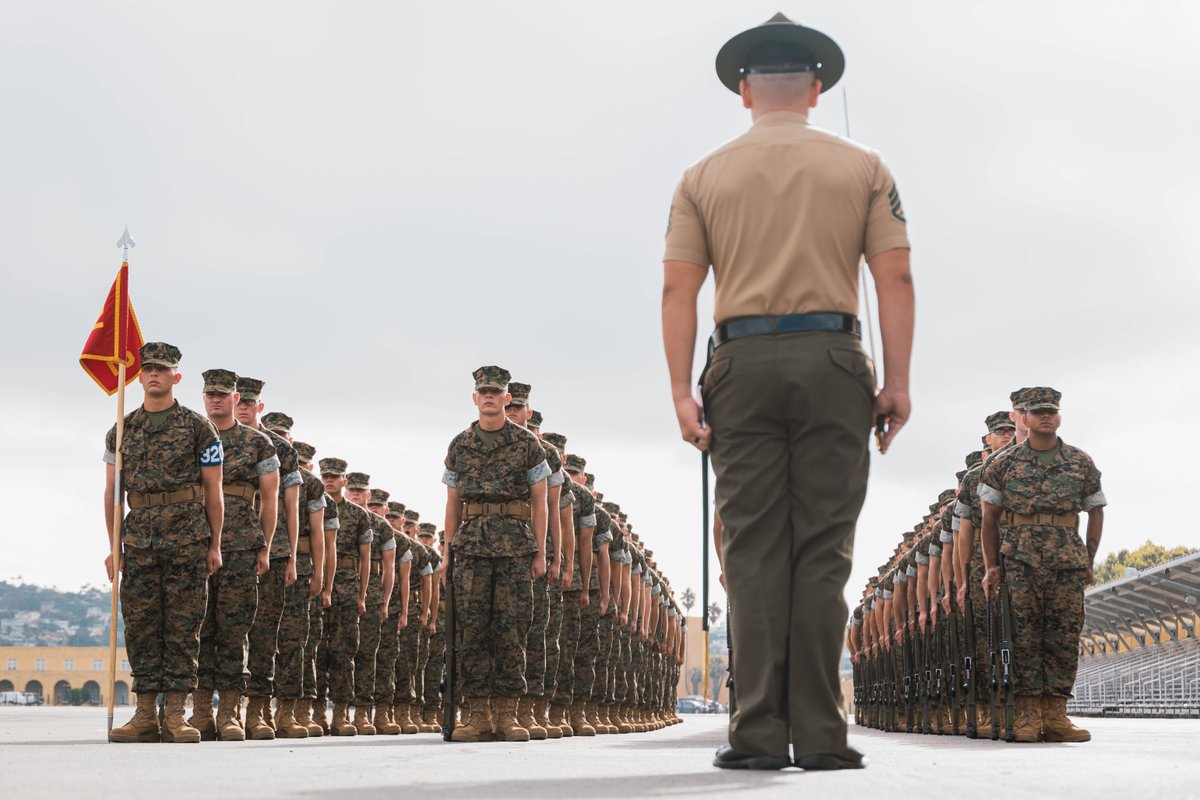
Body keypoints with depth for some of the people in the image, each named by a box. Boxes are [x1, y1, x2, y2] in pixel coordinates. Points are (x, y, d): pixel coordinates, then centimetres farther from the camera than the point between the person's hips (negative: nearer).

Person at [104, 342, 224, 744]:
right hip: (139, 538, 3)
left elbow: (213, 491, 3)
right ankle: (145, 715, 5)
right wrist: (113, 546, 6)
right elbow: (112, 492, 14)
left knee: (183, 625, -3)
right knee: (141, 624, 1)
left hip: (188, 537, -3)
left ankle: (176, 714, 0)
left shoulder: (198, 428, 4)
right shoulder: (121, 431, 13)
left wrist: (214, 545, -2)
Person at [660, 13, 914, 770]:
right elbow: (896, 279, 0)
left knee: (755, 550, 1)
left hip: (743, 362, 1)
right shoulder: (863, 167, 9)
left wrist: (681, 392, -1)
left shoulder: (705, 176, 10)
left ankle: (760, 732, -3)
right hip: (831, 358, 0)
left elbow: (678, 289, 1)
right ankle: (820, 734, -2)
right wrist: (898, 381, 0)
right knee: (822, 551, 0)